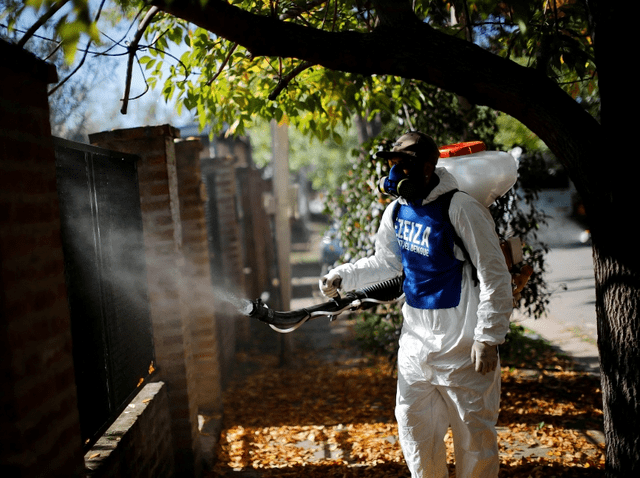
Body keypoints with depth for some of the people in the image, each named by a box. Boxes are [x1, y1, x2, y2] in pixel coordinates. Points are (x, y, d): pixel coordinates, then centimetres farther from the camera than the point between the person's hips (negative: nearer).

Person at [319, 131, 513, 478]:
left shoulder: (461, 209, -17)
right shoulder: (397, 211, 5)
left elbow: (495, 276, -16)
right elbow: (386, 263, 19)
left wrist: (488, 337, -18)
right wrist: (341, 277, 6)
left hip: (462, 348, -7)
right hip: (415, 342, 7)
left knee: (474, 434, 6)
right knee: (414, 429, 17)